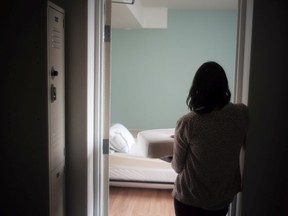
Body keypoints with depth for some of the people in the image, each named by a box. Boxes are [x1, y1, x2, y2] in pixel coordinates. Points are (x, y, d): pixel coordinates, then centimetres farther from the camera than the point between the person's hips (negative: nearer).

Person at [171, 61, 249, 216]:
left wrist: (172, 162, 13)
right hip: (224, 195, 4)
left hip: (190, 198, -3)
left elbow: (178, 166, -10)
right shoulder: (242, 113, -13)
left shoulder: (187, 123, -23)